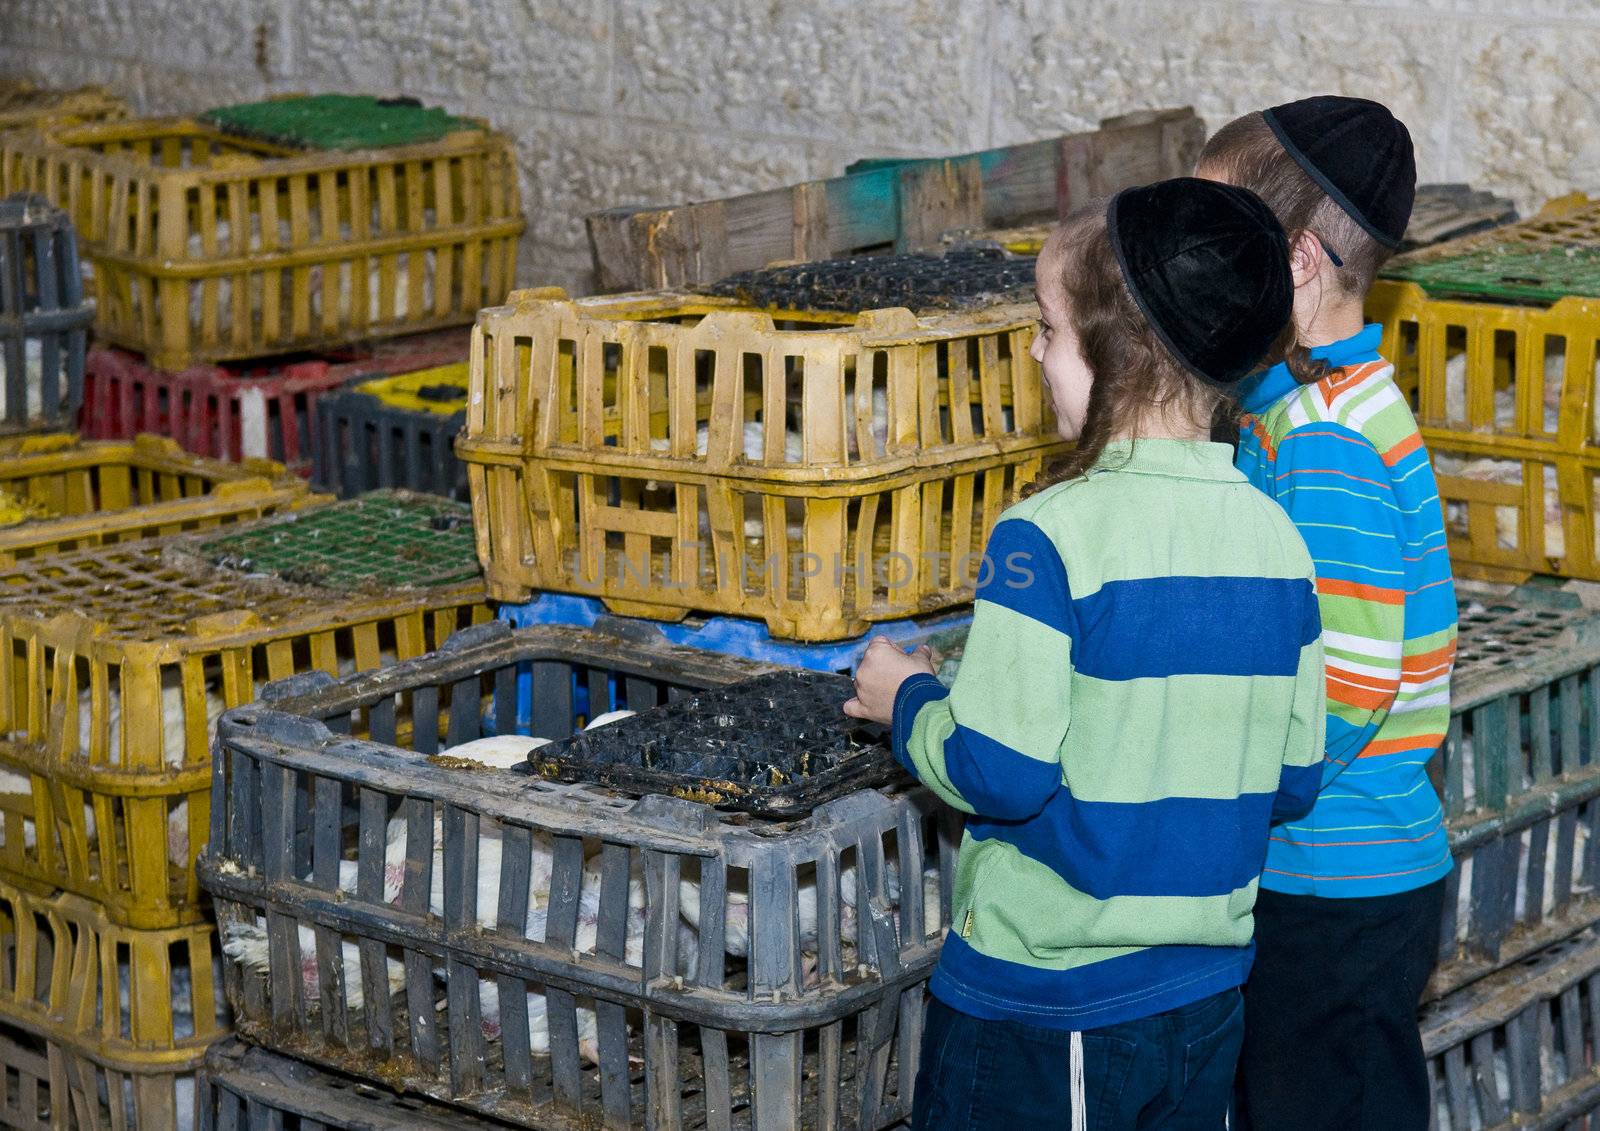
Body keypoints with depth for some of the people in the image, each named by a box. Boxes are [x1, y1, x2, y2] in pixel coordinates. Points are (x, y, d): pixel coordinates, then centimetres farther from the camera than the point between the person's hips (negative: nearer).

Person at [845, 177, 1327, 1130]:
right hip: (1209, 997, 6)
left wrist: (909, 701, -1)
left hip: (1040, 998, -6)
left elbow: (999, 770, -20)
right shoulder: (1274, 538, -1)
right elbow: (1293, 782, 5)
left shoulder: (1051, 535, -19)